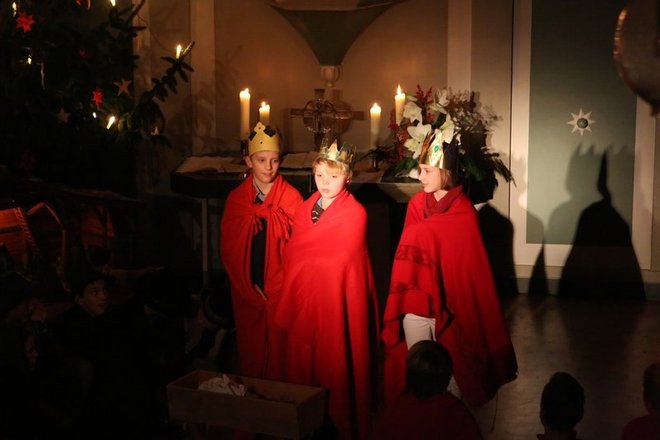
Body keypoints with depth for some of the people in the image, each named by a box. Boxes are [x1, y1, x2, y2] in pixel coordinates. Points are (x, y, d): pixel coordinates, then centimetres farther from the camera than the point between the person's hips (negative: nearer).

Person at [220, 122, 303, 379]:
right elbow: (229, 249, 3)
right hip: (247, 292, 2)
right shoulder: (236, 199, 3)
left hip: (281, 290, -2)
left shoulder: (291, 197, -5)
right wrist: (249, 287, -3)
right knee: (251, 352, 10)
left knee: (280, 351, 2)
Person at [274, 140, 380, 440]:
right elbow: (293, 257, 9)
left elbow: (339, 260, -12)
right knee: (304, 364, 12)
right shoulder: (306, 208, 7)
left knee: (337, 368, 3)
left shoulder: (355, 213, -11)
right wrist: (293, 297, 3)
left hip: (338, 301, -6)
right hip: (306, 301, 6)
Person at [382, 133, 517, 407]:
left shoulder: (463, 212, -10)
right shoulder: (416, 204, 3)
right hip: (413, 302, 4)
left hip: (447, 304, -4)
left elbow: (469, 266, -9)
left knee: (449, 370, 8)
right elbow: (406, 252, 7)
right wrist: (401, 299, 5)